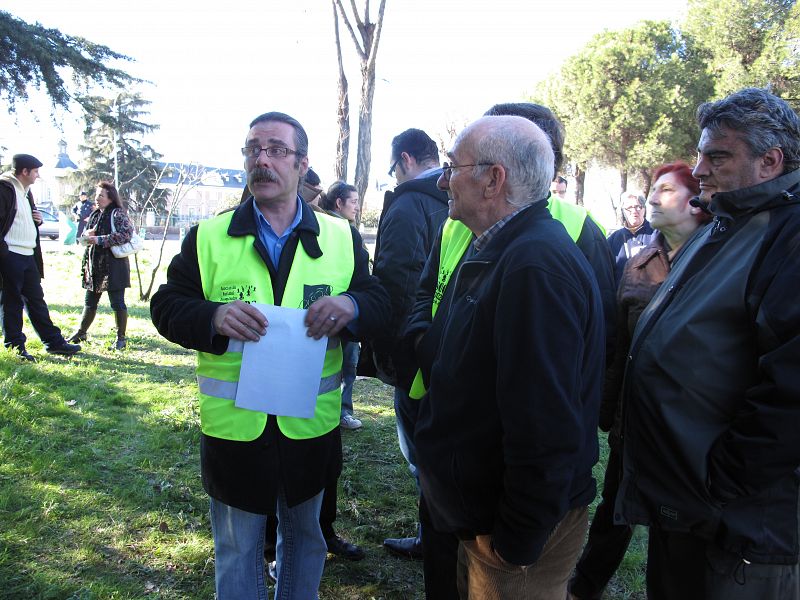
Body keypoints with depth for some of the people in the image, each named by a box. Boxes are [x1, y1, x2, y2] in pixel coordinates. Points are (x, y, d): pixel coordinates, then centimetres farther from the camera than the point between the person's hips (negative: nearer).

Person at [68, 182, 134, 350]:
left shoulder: (118, 214, -7)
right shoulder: (94, 215, 16)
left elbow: (125, 234, -21)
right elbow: (84, 237, 24)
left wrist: (99, 239, -20)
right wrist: (87, 235, -1)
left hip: (113, 266, -8)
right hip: (94, 265, 8)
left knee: (117, 303, -2)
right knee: (89, 302, 16)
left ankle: (121, 338, 7)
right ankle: (81, 333, 28)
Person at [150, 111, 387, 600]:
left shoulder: (341, 237, 1)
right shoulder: (208, 237, -1)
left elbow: (380, 303, 0)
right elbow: (166, 305, -2)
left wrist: (351, 305, -23)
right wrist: (212, 317, -23)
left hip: (312, 425, 1)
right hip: (233, 426, -1)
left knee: (305, 537, 23)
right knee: (237, 550, 18)